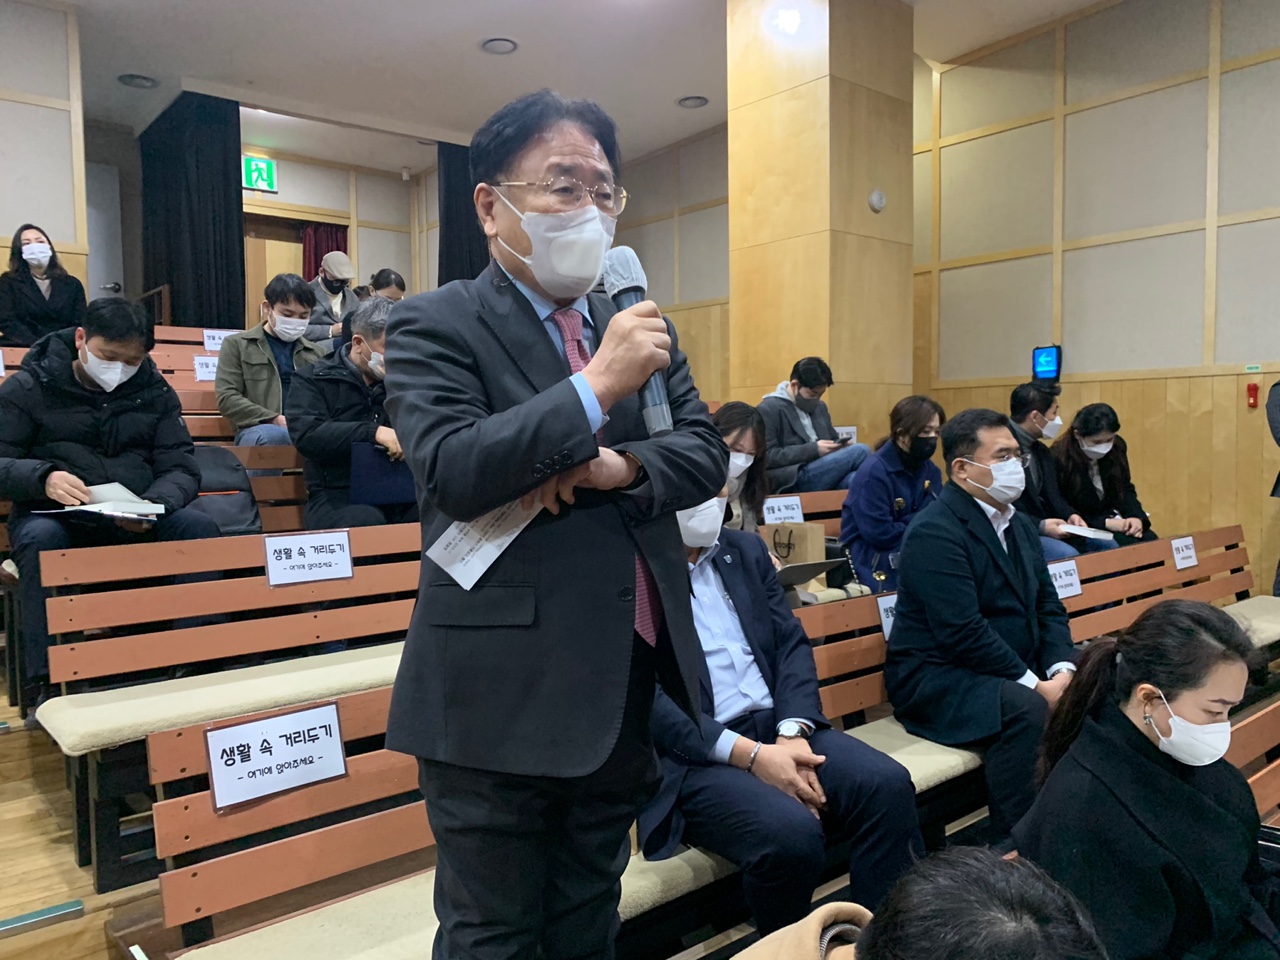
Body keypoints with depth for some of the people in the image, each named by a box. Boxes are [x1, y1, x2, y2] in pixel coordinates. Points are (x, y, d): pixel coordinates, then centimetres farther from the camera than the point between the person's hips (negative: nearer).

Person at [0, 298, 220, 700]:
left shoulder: (155, 390, 7)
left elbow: (181, 468, 2)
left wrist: (154, 505, -21)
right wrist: (43, 478, -28)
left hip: (135, 520, 2)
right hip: (53, 515, -2)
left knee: (200, 527, -25)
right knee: (41, 538, -35)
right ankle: (46, 681, -28)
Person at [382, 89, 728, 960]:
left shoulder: (640, 325, 10)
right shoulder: (435, 326, -6)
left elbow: (707, 454, 4)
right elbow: (450, 472, -21)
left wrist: (616, 466, -15)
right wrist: (598, 388, -26)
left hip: (628, 677, 5)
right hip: (503, 691, -5)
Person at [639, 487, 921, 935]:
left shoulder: (746, 551, 14)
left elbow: (792, 643, 9)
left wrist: (792, 733, -10)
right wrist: (751, 755, -20)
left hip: (779, 728, 6)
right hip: (692, 755, -5)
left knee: (888, 784, -19)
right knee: (791, 833, -29)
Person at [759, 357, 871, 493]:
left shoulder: (820, 407, 21)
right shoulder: (769, 410, -4)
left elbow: (833, 439, 31)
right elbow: (767, 457, -12)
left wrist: (840, 445, 4)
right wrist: (814, 450, -17)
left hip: (824, 474, 7)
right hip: (793, 481, -7)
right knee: (861, 451, -20)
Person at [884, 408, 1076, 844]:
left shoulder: (1020, 525, 13)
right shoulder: (935, 532, -17)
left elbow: (1048, 607, 11)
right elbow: (963, 632, -24)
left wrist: (1062, 670, -7)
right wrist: (1033, 684, -21)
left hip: (1015, 671, 9)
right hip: (937, 678, -9)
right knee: (1027, 710, -31)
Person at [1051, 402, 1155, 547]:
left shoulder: (1117, 447, -2)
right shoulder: (1059, 459, -22)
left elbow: (1125, 489, 11)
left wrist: (1137, 517, -10)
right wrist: (1105, 523, -22)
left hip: (1114, 517, 7)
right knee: (1130, 545, -26)